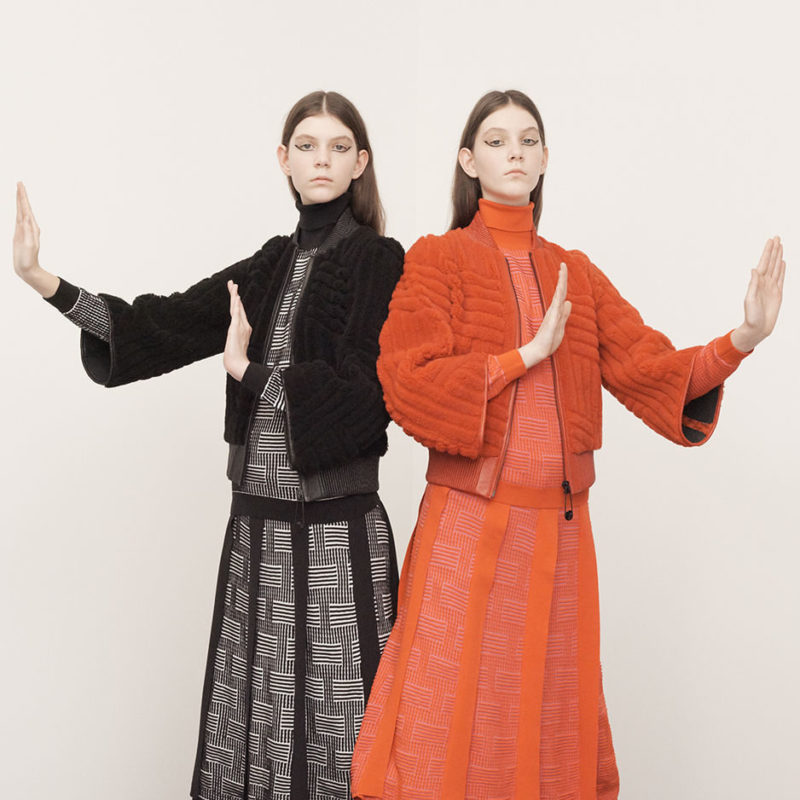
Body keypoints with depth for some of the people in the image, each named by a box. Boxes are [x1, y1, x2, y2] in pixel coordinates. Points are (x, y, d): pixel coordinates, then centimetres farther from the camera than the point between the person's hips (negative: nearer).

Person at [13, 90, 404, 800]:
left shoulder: (380, 262, -3)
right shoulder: (270, 266, 14)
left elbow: (364, 391, -13)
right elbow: (164, 327, 7)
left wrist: (248, 372, -8)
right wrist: (43, 280, -1)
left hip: (338, 528, -5)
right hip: (258, 522, 6)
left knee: (333, 710, -2)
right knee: (258, 707, 10)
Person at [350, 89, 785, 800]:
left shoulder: (577, 275, 13)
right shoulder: (438, 260, 1)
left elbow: (652, 373, 2)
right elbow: (409, 383, -12)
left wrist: (743, 339, -14)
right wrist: (530, 354, -12)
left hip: (562, 530, 4)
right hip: (469, 528, -4)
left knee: (552, 727, 11)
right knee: (456, 733, 1)